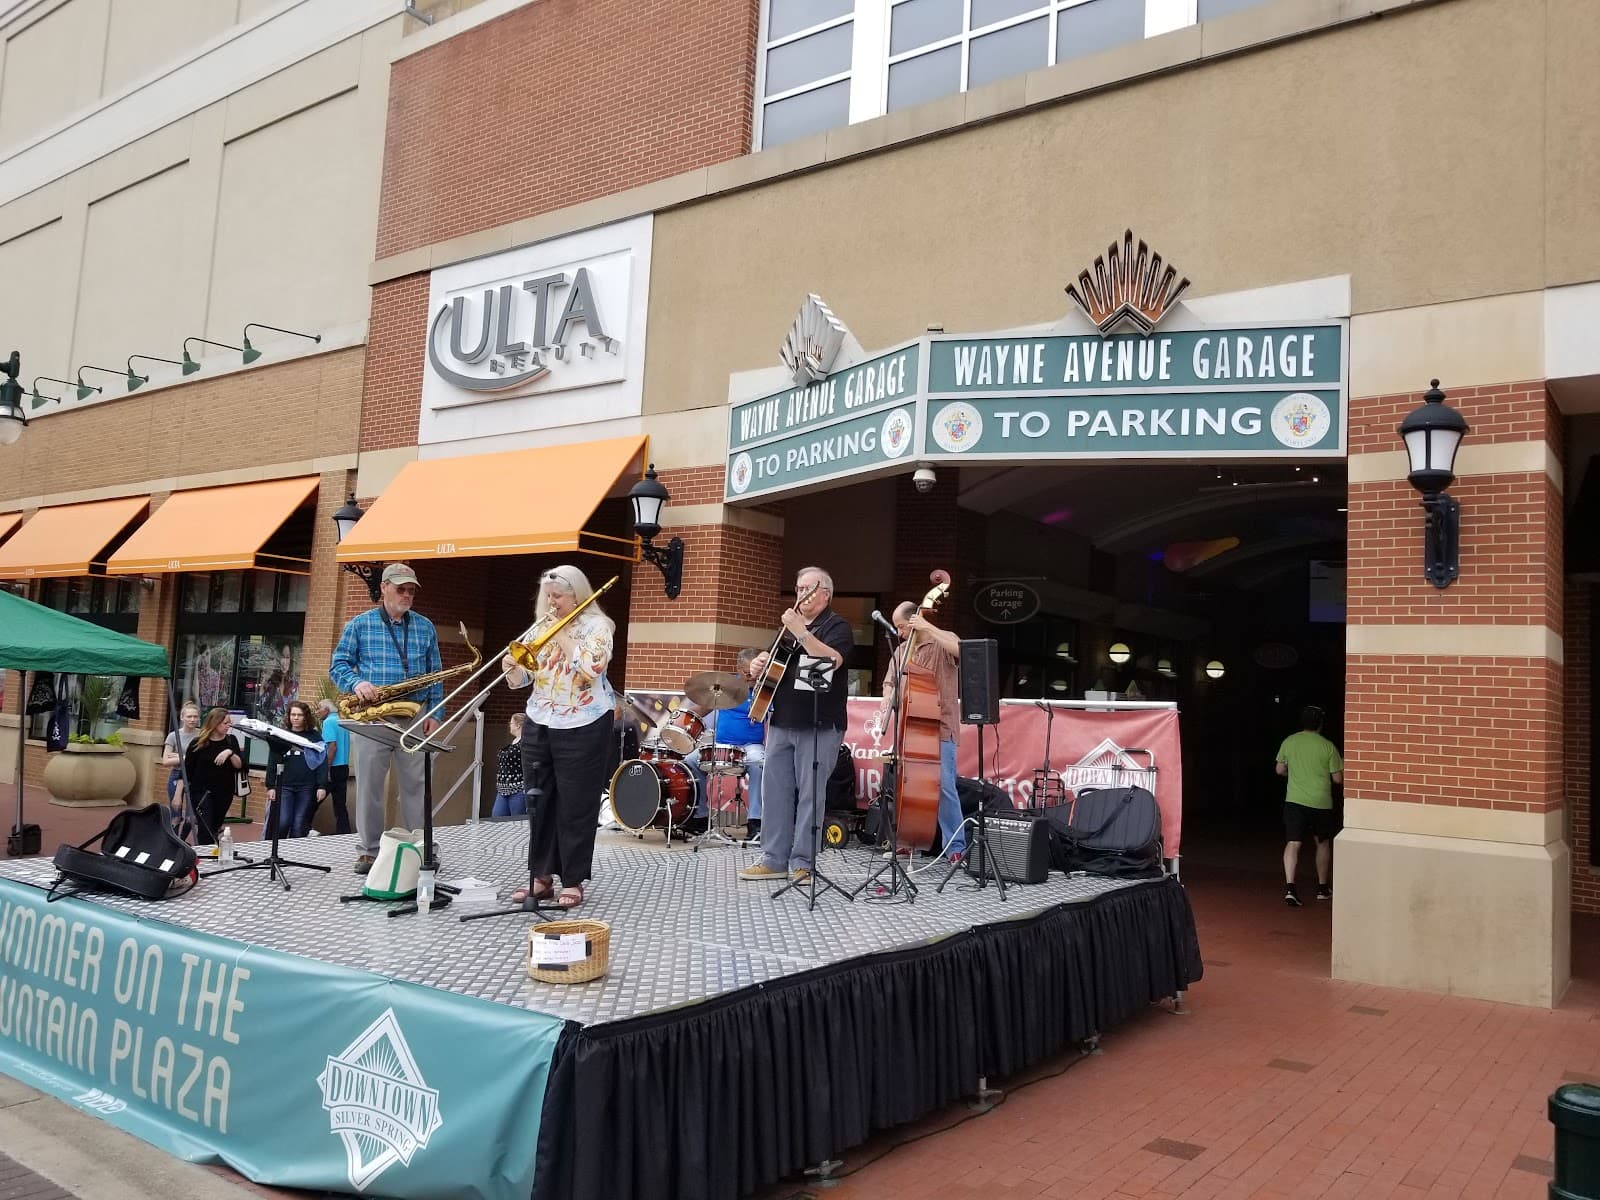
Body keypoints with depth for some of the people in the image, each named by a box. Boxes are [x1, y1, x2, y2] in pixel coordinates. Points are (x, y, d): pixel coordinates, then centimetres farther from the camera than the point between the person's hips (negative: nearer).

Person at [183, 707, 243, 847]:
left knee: (214, 828, 13)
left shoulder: (231, 740, 2)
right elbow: (186, 771, -3)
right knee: (206, 830, -10)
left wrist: (230, 753, -21)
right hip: (201, 792, -3)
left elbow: (240, 765, -3)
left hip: (224, 793, 3)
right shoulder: (197, 743, -6)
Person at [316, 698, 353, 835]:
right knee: (340, 804, 7)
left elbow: (332, 746, -18)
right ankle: (344, 833, 5)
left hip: (333, 768, -8)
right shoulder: (342, 722, 16)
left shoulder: (329, 722, -9)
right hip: (344, 767, 8)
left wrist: (326, 770, -18)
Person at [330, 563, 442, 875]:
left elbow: (435, 674, 12)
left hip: (414, 717, 1)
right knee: (368, 786, 2)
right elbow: (339, 664, 4)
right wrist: (356, 683, -17)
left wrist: (434, 712, 3)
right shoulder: (359, 624, 6)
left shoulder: (425, 627, 11)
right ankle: (367, 851, 11)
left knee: (415, 785, 3)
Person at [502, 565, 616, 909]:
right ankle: (541, 876, 17)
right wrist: (512, 668, -14)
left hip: (582, 728, -6)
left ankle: (573, 881, 7)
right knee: (539, 803, 8)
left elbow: (591, 669, -20)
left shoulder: (597, 626, -4)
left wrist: (561, 633, -14)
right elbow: (523, 679, 8)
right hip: (538, 726, 6)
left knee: (576, 807, -1)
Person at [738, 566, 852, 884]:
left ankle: (802, 864, 2)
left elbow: (832, 660, -21)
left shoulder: (836, 626, -2)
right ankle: (774, 860, 13)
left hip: (819, 726, -7)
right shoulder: (789, 625, 20)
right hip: (782, 722, 7)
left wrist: (801, 632, -25)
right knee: (775, 790, 6)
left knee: (810, 794, -4)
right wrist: (759, 664, 7)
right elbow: (774, 660, 30)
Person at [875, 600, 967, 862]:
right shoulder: (901, 650, 14)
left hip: (940, 728, -6)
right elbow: (891, 683, 18)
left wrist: (928, 627, -25)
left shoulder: (943, 641, -1)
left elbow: (960, 650, -24)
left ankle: (955, 847, -4)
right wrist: (886, 708, -1)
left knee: (943, 785, -11)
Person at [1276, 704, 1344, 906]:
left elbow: (1280, 770, 9)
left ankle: (1289, 886, -21)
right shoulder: (1328, 746, -6)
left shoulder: (1289, 742, 0)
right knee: (1323, 843, 18)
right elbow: (1337, 778, -2)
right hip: (1321, 803, 0)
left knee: (1293, 843, -4)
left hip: (1295, 800, 1)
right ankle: (1323, 888, 28)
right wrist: (1341, 768, 20)